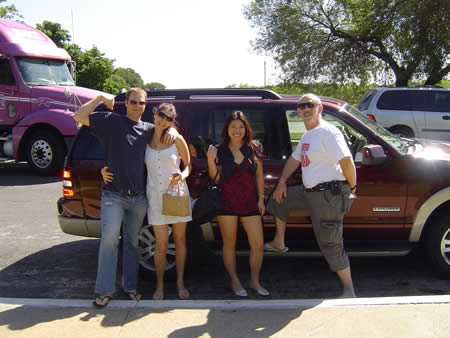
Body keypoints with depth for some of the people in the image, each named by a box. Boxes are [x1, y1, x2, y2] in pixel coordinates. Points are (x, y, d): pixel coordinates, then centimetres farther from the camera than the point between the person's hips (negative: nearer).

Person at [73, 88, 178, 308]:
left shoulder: (149, 129, 12)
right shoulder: (111, 121, 2)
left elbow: (167, 125, 26)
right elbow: (79, 117, -3)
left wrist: (172, 131, 3)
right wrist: (99, 98, -3)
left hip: (138, 197, 4)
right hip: (113, 195, -4)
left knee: (132, 241, 12)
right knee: (109, 238, -13)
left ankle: (130, 285, 24)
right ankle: (104, 290, -1)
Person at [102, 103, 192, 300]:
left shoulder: (177, 140, 0)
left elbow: (188, 165, 8)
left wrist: (182, 176, -14)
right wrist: (105, 169, -7)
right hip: (155, 196, 0)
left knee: (180, 240, 9)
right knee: (161, 245, 0)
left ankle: (180, 282, 25)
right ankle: (160, 285, 20)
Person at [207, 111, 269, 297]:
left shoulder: (254, 148, 6)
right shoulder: (220, 150, 2)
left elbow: (259, 175, 10)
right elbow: (215, 178, 2)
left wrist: (261, 197, 5)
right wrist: (211, 161, -13)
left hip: (249, 202, 2)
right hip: (227, 202, -1)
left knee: (258, 244, 1)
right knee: (229, 244, 8)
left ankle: (255, 281, 21)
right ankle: (235, 281, 24)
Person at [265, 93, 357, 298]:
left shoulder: (328, 132, -16)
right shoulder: (307, 136, 15)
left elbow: (346, 161, -23)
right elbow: (294, 159, 26)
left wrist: (352, 187, -12)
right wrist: (282, 181, 16)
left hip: (328, 195, -9)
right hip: (309, 191, 10)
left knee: (330, 245, -4)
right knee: (279, 199, 20)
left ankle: (349, 291, 10)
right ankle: (279, 243, 33)